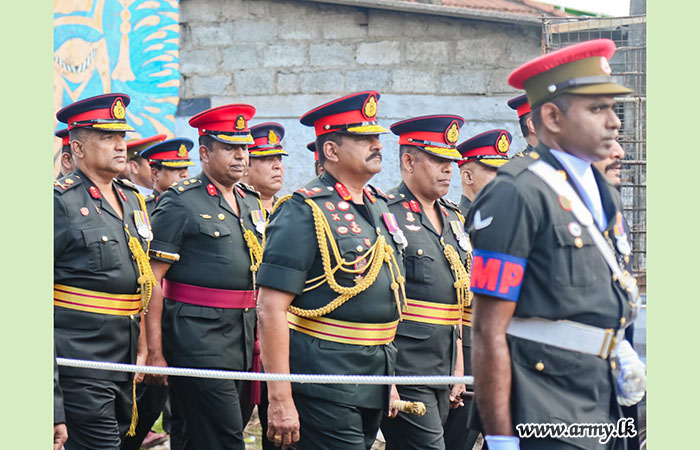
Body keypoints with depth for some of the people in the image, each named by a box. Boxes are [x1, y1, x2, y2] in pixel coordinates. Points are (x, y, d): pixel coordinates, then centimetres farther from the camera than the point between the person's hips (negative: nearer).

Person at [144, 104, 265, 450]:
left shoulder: (251, 203, 15)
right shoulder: (180, 203, -8)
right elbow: (152, 281, -11)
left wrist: (256, 336, 19)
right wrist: (154, 353, -16)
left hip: (242, 333, 7)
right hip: (196, 334, -7)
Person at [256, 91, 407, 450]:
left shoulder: (379, 208, 13)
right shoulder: (306, 211, -12)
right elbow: (271, 309, -17)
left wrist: (389, 380, 19)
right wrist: (280, 400, -21)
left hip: (372, 389, 8)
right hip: (324, 384, -8)